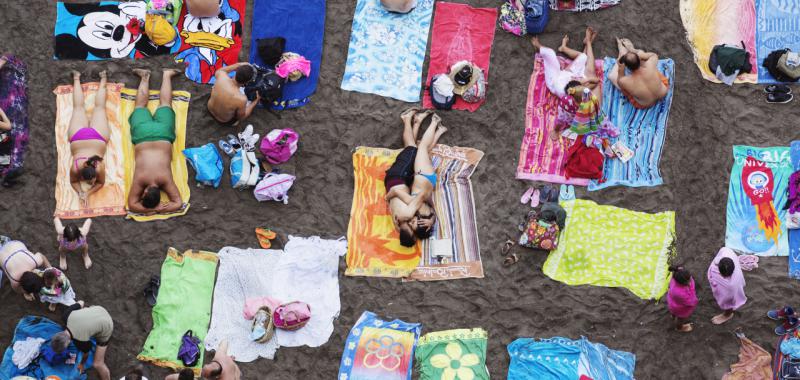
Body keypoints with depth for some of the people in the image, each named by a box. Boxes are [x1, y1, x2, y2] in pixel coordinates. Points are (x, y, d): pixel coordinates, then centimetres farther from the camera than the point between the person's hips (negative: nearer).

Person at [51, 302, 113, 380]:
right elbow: (80, 302, -7)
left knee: (98, 364, -5)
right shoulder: (67, 315, -27)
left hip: (105, 329, -6)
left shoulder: (81, 342, -36)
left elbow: (86, 353, -12)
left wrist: (82, 364, 11)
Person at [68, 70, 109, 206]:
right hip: (79, 136, 1)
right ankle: (76, 79, 48)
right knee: (79, 108, 27)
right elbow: (73, 182, -14)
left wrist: (87, 193, -31)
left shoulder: (99, 168, -37)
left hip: (97, 137, -1)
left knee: (99, 107, 26)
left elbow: (101, 183, -17)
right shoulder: (75, 168, -34)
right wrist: (80, 192, -32)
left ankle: (102, 80, 46)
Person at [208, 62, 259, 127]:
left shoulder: (221, 77, -31)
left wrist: (238, 65, -5)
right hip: (226, 122, -4)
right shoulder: (241, 99, -40)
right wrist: (256, 101, -11)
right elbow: (241, 117, -17)